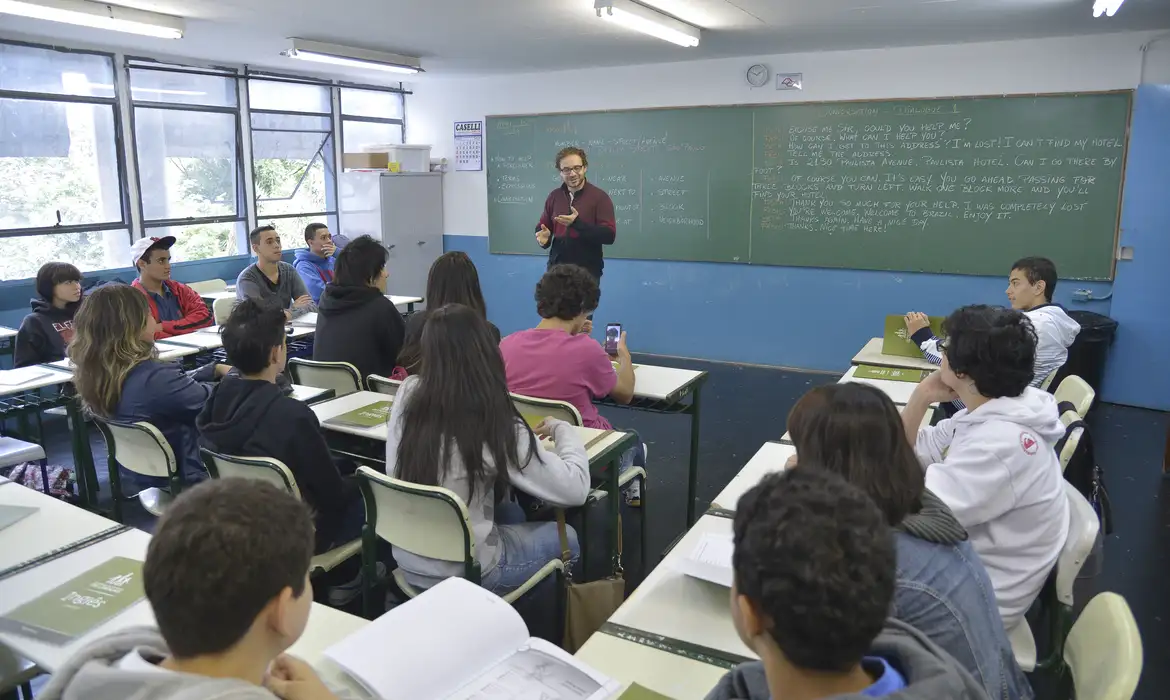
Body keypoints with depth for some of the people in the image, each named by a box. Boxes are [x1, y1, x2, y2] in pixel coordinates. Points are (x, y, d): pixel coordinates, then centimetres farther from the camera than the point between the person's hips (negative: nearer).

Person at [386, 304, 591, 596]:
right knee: (567, 537, 19)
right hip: (463, 572, -5)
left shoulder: (407, 394, -10)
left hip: (408, 561, 6)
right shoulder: (496, 425, -24)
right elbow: (575, 489, -17)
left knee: (512, 513, 29)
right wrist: (563, 429, -1)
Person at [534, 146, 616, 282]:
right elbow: (543, 227, 17)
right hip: (556, 268, 4)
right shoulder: (554, 196, 7)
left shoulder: (600, 196, -8)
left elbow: (609, 235, -15)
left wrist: (578, 223, -26)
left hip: (588, 271, -4)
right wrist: (543, 236, -7)